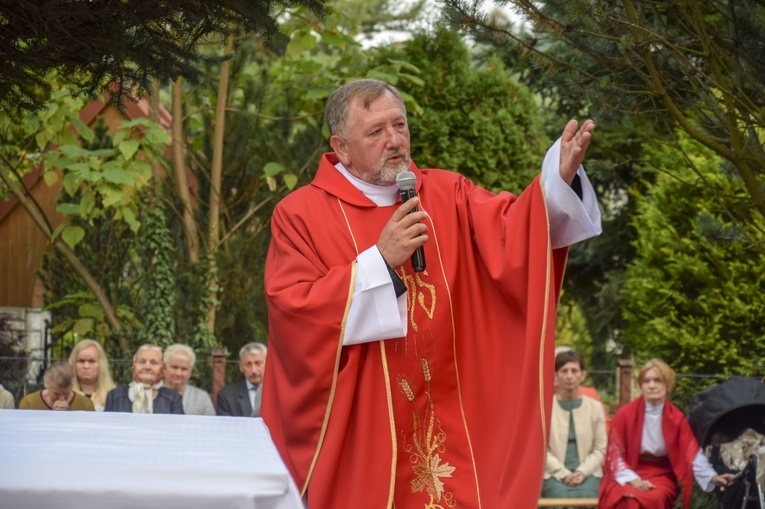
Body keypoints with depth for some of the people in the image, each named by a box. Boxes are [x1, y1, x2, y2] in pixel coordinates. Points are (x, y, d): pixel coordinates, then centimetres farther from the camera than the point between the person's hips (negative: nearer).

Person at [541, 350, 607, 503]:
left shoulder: (595, 407, 10)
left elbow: (600, 449, 6)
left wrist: (582, 472, -11)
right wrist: (564, 474, -13)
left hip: (587, 472, 1)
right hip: (554, 473, -1)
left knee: (585, 495, -32)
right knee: (562, 496, -33)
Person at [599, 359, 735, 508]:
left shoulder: (676, 418, 1)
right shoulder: (625, 415, -3)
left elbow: (692, 453, -7)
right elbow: (615, 455, -2)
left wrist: (712, 477, -23)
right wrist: (633, 480, -18)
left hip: (661, 477, 1)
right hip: (628, 477, -1)